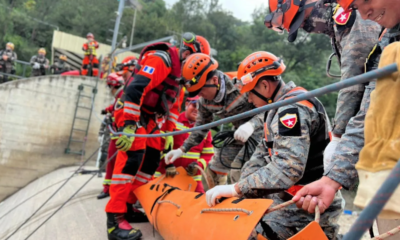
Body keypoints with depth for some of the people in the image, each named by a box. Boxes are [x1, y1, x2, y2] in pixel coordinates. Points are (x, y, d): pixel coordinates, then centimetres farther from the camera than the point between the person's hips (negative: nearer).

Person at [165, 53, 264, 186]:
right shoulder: (204, 100, -10)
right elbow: (202, 125, 5)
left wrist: (251, 124, -48)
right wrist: (182, 149, -1)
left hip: (258, 130, -7)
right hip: (239, 133, 7)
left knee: (238, 172, -21)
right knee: (214, 171, 9)